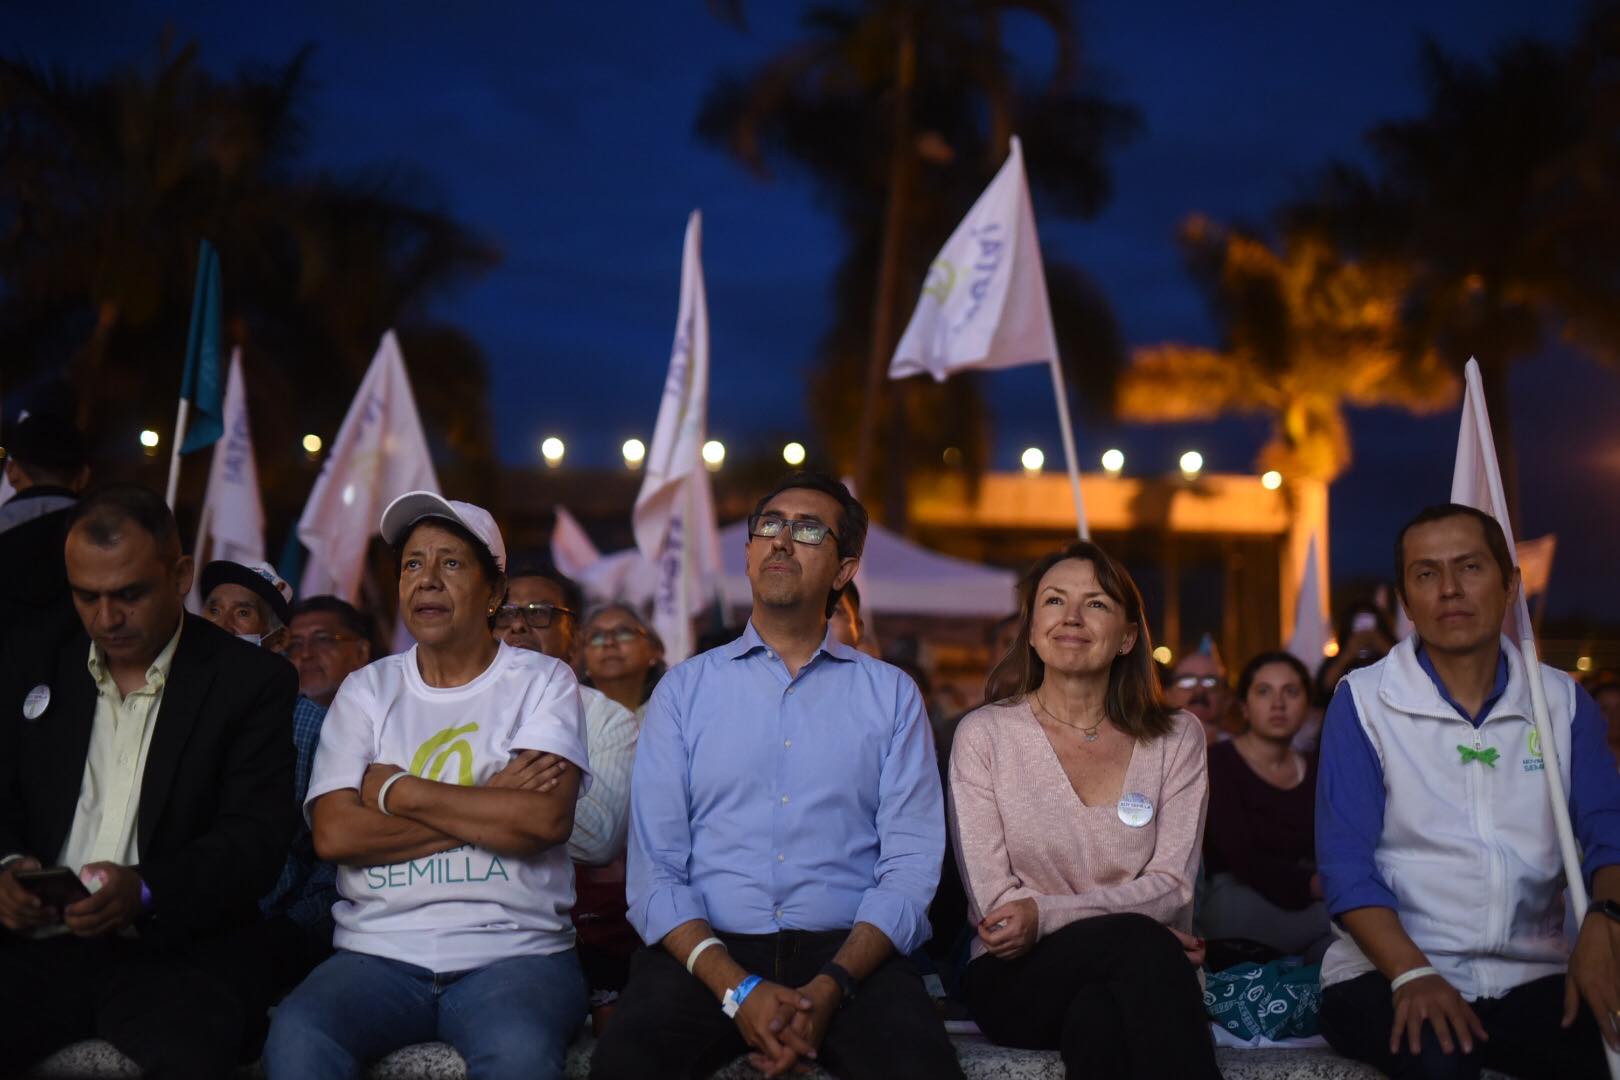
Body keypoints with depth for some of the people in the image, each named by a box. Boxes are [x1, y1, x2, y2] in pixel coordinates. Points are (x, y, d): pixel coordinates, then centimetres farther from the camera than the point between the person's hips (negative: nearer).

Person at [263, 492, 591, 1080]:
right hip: (379, 953, 2)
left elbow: (546, 818, -13)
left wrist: (397, 790, -7)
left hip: (514, 950, -2)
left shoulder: (543, 682, 5)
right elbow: (333, 833, -3)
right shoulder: (366, 690, 12)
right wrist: (490, 805, -8)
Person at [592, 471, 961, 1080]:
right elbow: (654, 872, 2)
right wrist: (739, 989, -14)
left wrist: (828, 989, -15)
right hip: (705, 950, 0)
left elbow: (910, 866, 2)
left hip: (849, 952, 0)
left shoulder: (891, 695, 12)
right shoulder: (684, 689, 11)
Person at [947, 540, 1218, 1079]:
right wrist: (1149, 942, -15)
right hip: (1016, 981, -1)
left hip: (1134, 976, 1)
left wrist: (1046, 914, -19)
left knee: (1099, 1014, -37)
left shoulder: (1177, 738, 7)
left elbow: (1172, 887, -3)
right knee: (1137, 942, -33)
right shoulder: (984, 735, 1)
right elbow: (993, 900, -5)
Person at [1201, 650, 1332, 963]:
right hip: (1233, 902, -6)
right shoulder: (1218, 763, -2)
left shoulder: (1315, 774, 17)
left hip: (1310, 903, 6)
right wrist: (1317, 885, -29)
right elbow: (1242, 859, -16)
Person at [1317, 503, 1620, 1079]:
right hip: (1388, 973, -3)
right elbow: (1346, 862, -7)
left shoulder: (1563, 700, 8)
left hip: (1533, 977, 3)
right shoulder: (1362, 701, -2)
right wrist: (1412, 974, -22)